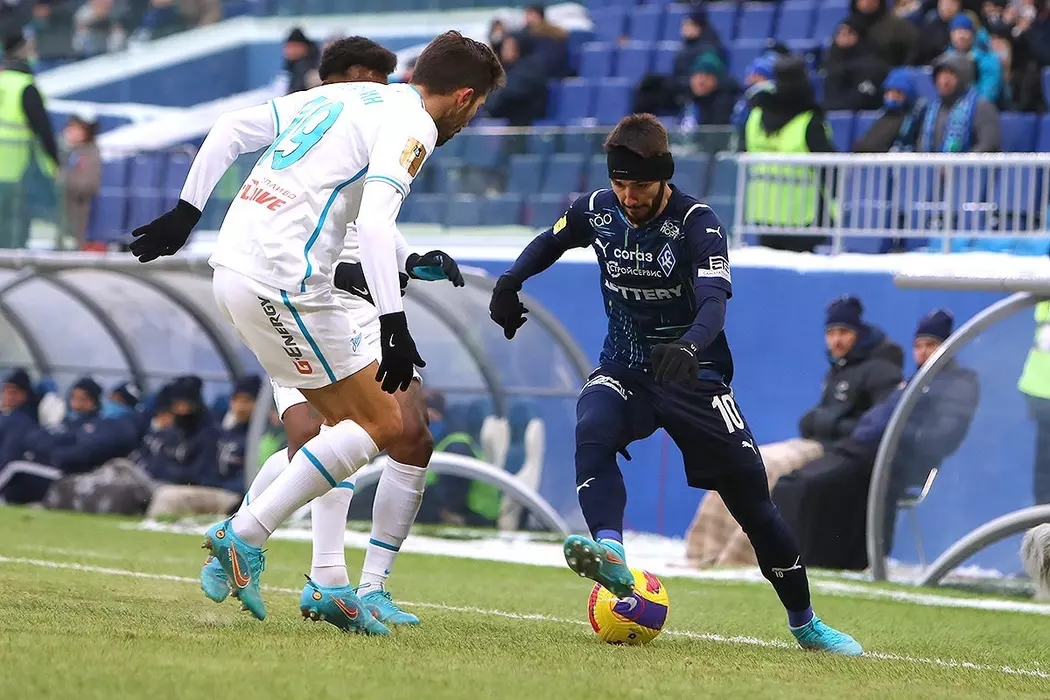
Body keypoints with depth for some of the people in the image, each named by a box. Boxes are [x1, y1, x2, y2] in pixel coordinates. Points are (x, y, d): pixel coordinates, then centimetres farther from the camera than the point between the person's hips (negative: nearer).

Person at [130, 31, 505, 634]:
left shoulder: (340, 96, 21)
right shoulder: (411, 125, -5)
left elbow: (231, 129, 20)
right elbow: (375, 219, -21)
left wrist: (186, 212, 24)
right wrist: (394, 325, -25)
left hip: (233, 266, 9)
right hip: (284, 283, -9)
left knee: (353, 418, 15)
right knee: (381, 426, -1)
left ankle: (325, 586, 10)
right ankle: (244, 537, -5)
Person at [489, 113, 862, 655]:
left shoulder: (698, 224, -18)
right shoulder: (597, 211, -4)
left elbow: (714, 303, -33)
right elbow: (550, 242, 19)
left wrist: (688, 348, -54)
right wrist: (510, 282, 2)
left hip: (694, 375, -2)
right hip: (624, 370, 3)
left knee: (751, 499, -2)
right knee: (592, 434, -34)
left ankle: (805, 624, 15)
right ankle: (611, 558, -52)